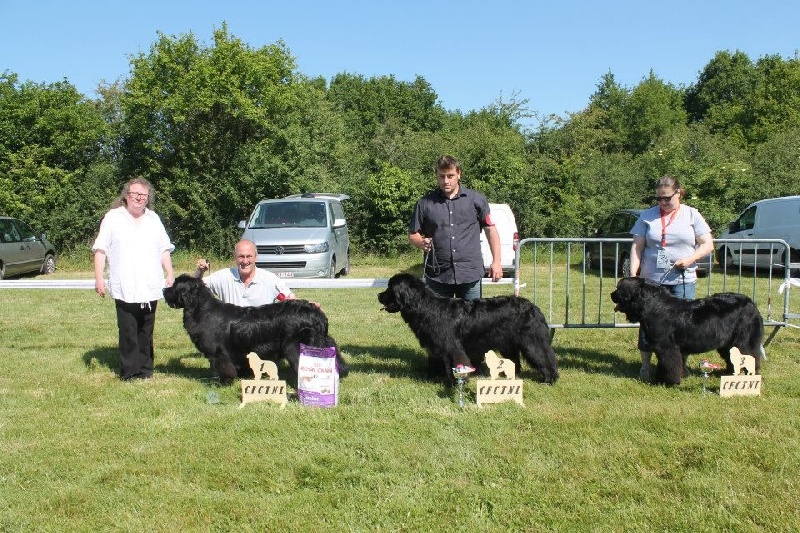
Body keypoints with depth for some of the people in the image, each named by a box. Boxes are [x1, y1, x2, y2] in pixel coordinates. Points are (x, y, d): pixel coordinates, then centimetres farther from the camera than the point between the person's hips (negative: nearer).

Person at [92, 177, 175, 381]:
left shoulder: (154, 219, 17)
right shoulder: (113, 217, 4)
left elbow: (164, 250, 19)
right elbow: (100, 249, 0)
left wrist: (170, 274, 10)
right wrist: (99, 278, -8)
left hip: (150, 287, 3)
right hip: (125, 288, -3)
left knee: (146, 331, 8)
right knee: (128, 332, -3)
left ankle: (145, 370, 15)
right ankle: (130, 371, 4)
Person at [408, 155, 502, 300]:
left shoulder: (476, 200, 5)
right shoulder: (425, 203, 6)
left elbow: (490, 229, 9)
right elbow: (413, 234, 10)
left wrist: (496, 261, 2)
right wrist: (421, 243, -13)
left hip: (470, 273, 0)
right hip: (437, 276, 0)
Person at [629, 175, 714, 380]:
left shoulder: (691, 215, 6)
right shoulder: (647, 216, 8)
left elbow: (708, 245, 4)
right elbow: (637, 247, 5)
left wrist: (690, 259, -13)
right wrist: (633, 274, -6)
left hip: (682, 281, 0)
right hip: (651, 279, 1)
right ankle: (645, 365, 12)